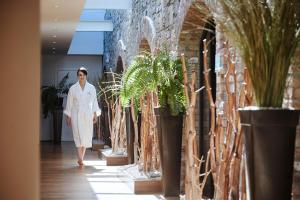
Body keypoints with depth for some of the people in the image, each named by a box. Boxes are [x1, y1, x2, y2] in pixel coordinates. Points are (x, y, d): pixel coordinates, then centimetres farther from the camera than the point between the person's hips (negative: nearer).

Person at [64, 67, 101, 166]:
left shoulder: (91, 88, 5)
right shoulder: (73, 88, 2)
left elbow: (94, 102, 8)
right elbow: (69, 103, 5)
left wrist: (95, 114, 0)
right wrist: (68, 117, 3)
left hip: (87, 116, 2)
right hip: (76, 115, -2)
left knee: (86, 137, 3)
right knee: (79, 136, -11)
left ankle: (81, 158, 15)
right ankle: (80, 159, -15)